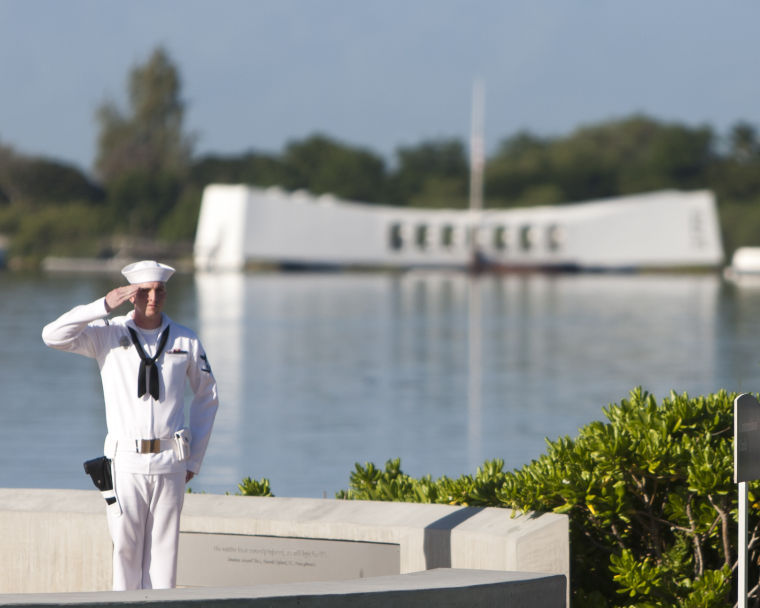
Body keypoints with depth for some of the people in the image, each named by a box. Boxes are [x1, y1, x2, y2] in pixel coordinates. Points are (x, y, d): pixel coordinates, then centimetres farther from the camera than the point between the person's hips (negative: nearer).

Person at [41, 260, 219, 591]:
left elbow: (207, 397, 17)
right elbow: (53, 336, -12)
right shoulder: (107, 334, 3)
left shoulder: (185, 340, 7)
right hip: (127, 463, -1)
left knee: (163, 550, 2)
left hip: (170, 464, 1)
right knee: (125, 550, -3)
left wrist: (194, 460, 12)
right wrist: (104, 305, -16)